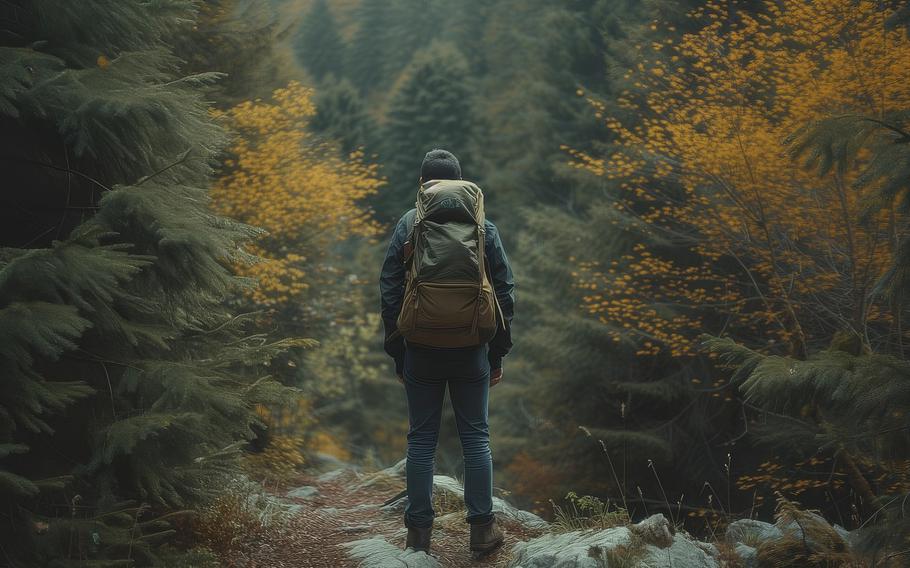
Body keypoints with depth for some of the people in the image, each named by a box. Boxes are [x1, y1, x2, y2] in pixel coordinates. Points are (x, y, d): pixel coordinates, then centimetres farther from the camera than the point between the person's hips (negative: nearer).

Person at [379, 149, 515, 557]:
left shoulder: (407, 226, -1)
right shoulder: (483, 226, 2)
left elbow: (390, 293, -1)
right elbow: (504, 291, 2)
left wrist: (396, 354, 7)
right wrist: (498, 352, 9)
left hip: (421, 351, -1)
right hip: (471, 351, 1)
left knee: (422, 439, 7)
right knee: (475, 437, 8)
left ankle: (419, 531, 9)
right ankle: (482, 529, 8)